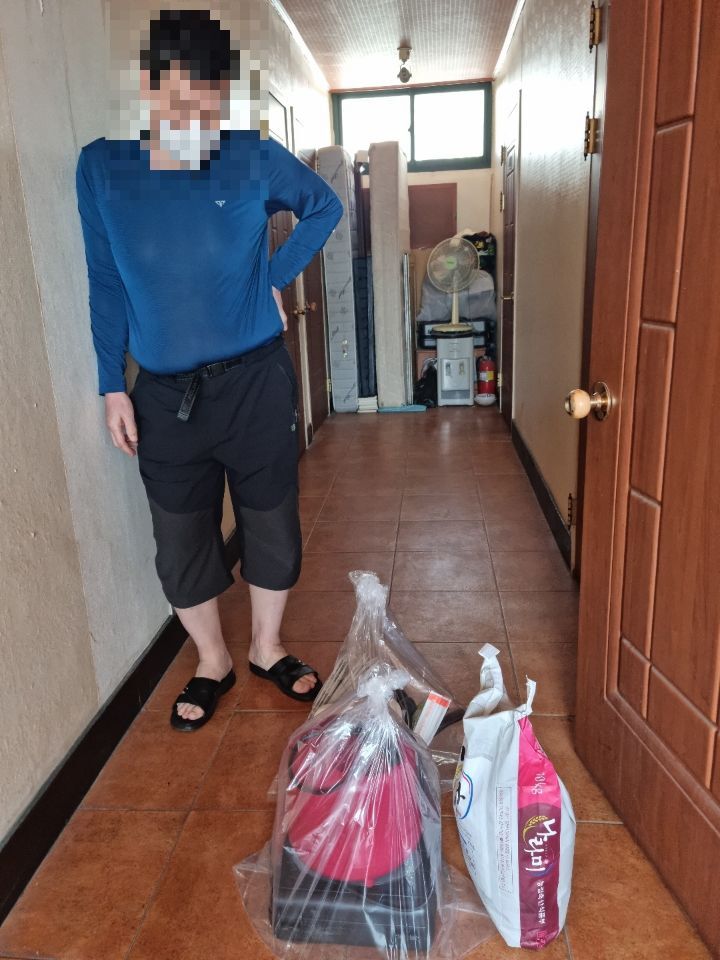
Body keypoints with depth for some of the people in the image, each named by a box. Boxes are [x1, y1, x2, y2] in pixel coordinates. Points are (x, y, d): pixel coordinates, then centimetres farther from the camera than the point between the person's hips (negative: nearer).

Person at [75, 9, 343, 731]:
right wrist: (112, 387, 2)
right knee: (181, 541, 10)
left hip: (255, 380, -1)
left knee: (271, 522, 10)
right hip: (165, 394, 1)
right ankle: (212, 663, 34)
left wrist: (276, 276, 0)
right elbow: (105, 285, 4)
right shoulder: (101, 167, -2)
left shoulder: (254, 159, -5)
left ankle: (266, 648, 35)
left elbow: (325, 206, 12)